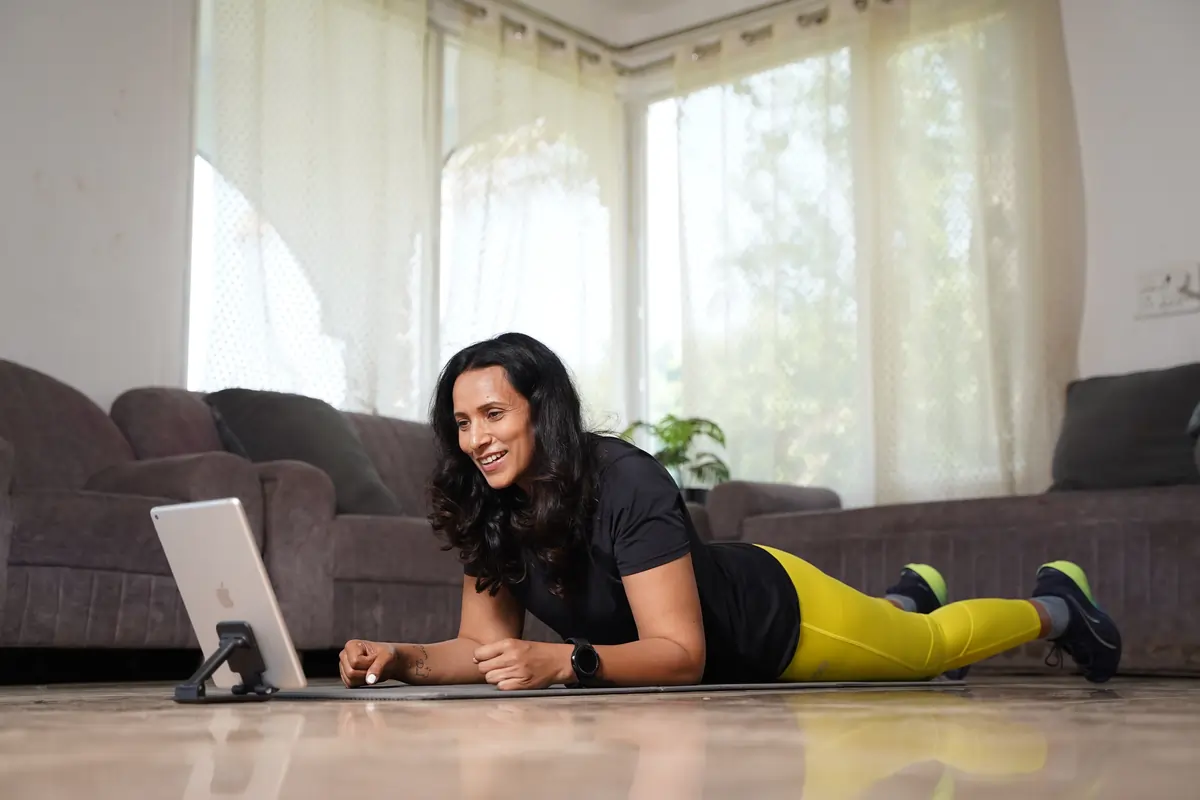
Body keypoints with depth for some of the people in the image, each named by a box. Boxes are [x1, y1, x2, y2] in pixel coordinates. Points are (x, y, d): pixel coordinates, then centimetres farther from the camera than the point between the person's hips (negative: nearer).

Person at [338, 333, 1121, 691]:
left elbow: (682, 652, -40)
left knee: (934, 645, 22)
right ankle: (909, 595, 65)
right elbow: (485, 642, -16)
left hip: (776, 615, -6)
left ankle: (1055, 605, 50)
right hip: (726, 627, 6)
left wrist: (564, 662, -55)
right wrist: (402, 659, -35)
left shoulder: (627, 484, -40)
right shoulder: (489, 509, -20)